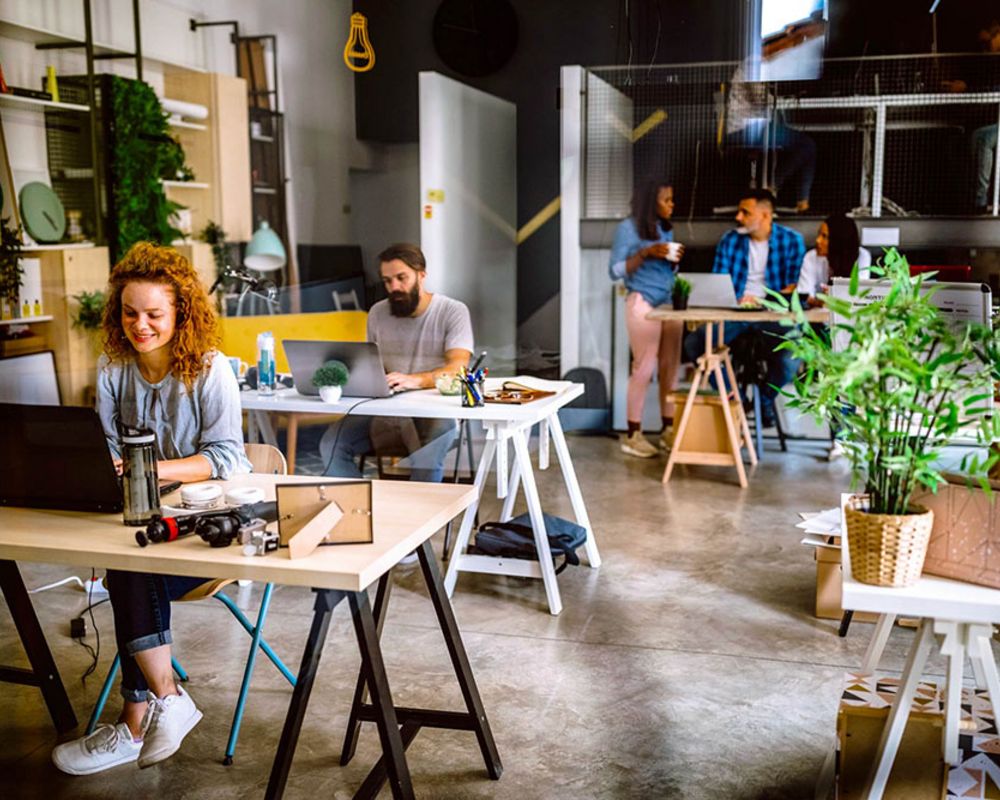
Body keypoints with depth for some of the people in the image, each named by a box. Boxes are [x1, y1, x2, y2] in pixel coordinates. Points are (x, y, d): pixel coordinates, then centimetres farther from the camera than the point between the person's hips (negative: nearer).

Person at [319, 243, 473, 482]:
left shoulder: (453, 311, -4)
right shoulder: (378, 313, 11)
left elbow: (458, 368, -19)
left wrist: (414, 380, -37)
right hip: (384, 411, 5)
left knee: (426, 458, -37)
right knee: (331, 444, -19)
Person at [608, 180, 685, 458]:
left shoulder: (666, 229, 15)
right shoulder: (628, 228, -4)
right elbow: (615, 271, -6)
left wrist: (675, 259, 0)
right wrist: (646, 253, -16)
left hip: (670, 302, 7)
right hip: (643, 303, -6)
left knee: (670, 367, 3)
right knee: (644, 368, -7)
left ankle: (668, 430, 10)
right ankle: (633, 436, -1)